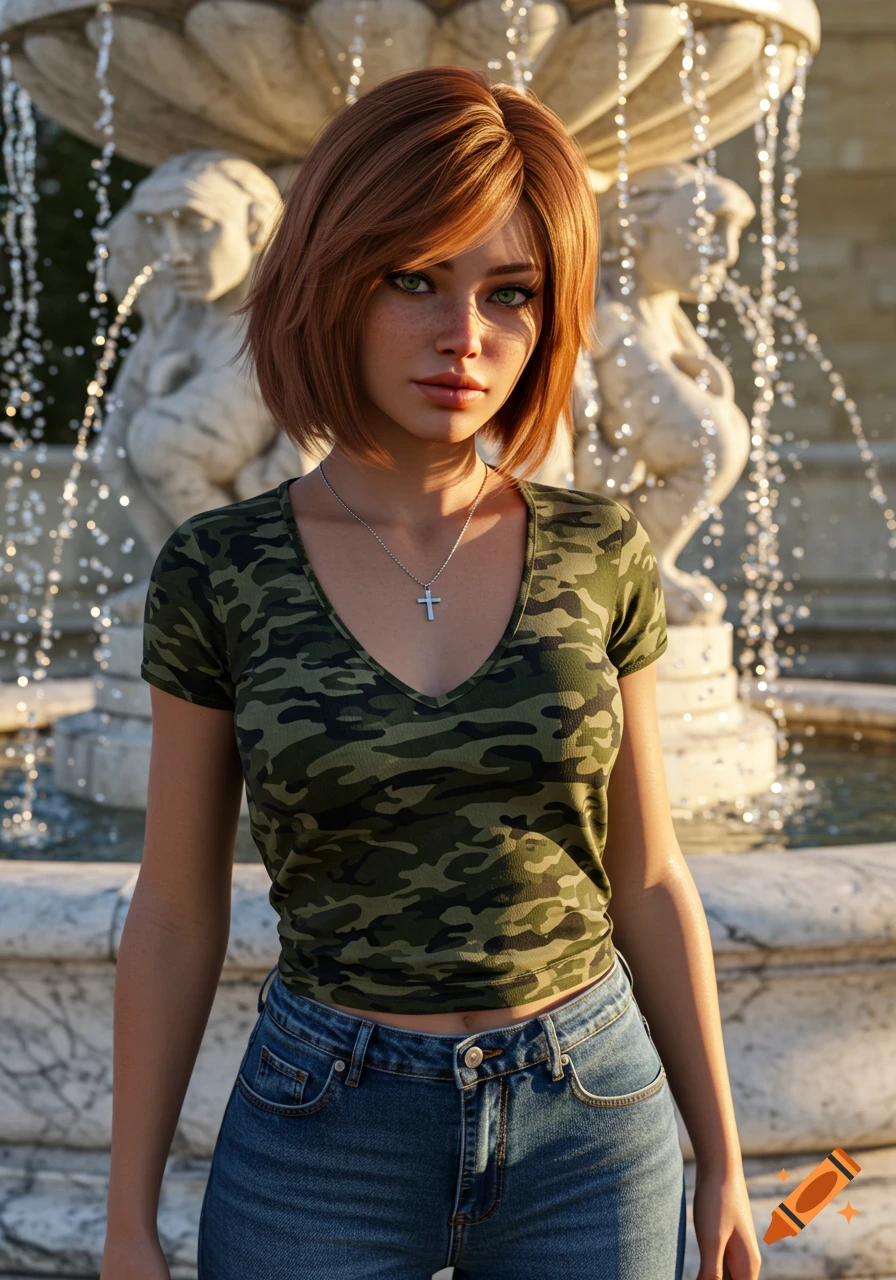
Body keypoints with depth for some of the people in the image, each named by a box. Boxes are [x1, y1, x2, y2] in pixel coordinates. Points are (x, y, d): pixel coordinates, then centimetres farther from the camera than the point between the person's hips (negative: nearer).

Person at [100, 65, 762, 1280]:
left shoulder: (599, 554, -4)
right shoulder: (219, 571, -8)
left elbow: (647, 879, 3)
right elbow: (176, 913, -1)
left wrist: (722, 1163, 7)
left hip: (589, 1133, 2)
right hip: (322, 1142, -1)